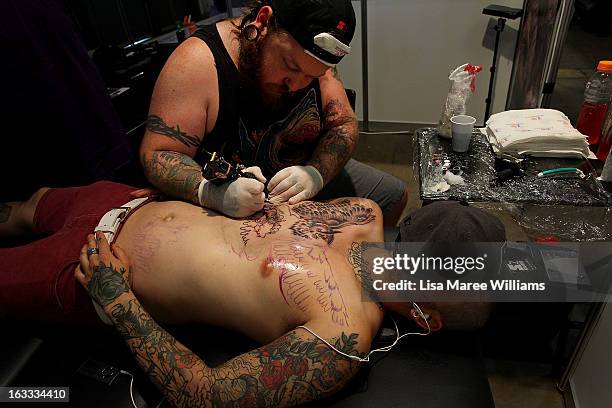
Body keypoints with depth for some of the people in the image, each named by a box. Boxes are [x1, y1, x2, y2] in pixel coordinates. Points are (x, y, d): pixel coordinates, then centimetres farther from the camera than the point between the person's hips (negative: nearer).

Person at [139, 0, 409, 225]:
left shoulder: (311, 58, -10)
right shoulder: (197, 62, -25)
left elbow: (344, 126, -7)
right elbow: (156, 154, -22)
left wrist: (317, 173, -27)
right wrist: (209, 192, -42)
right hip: (229, 212, -5)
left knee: (394, 196, 14)